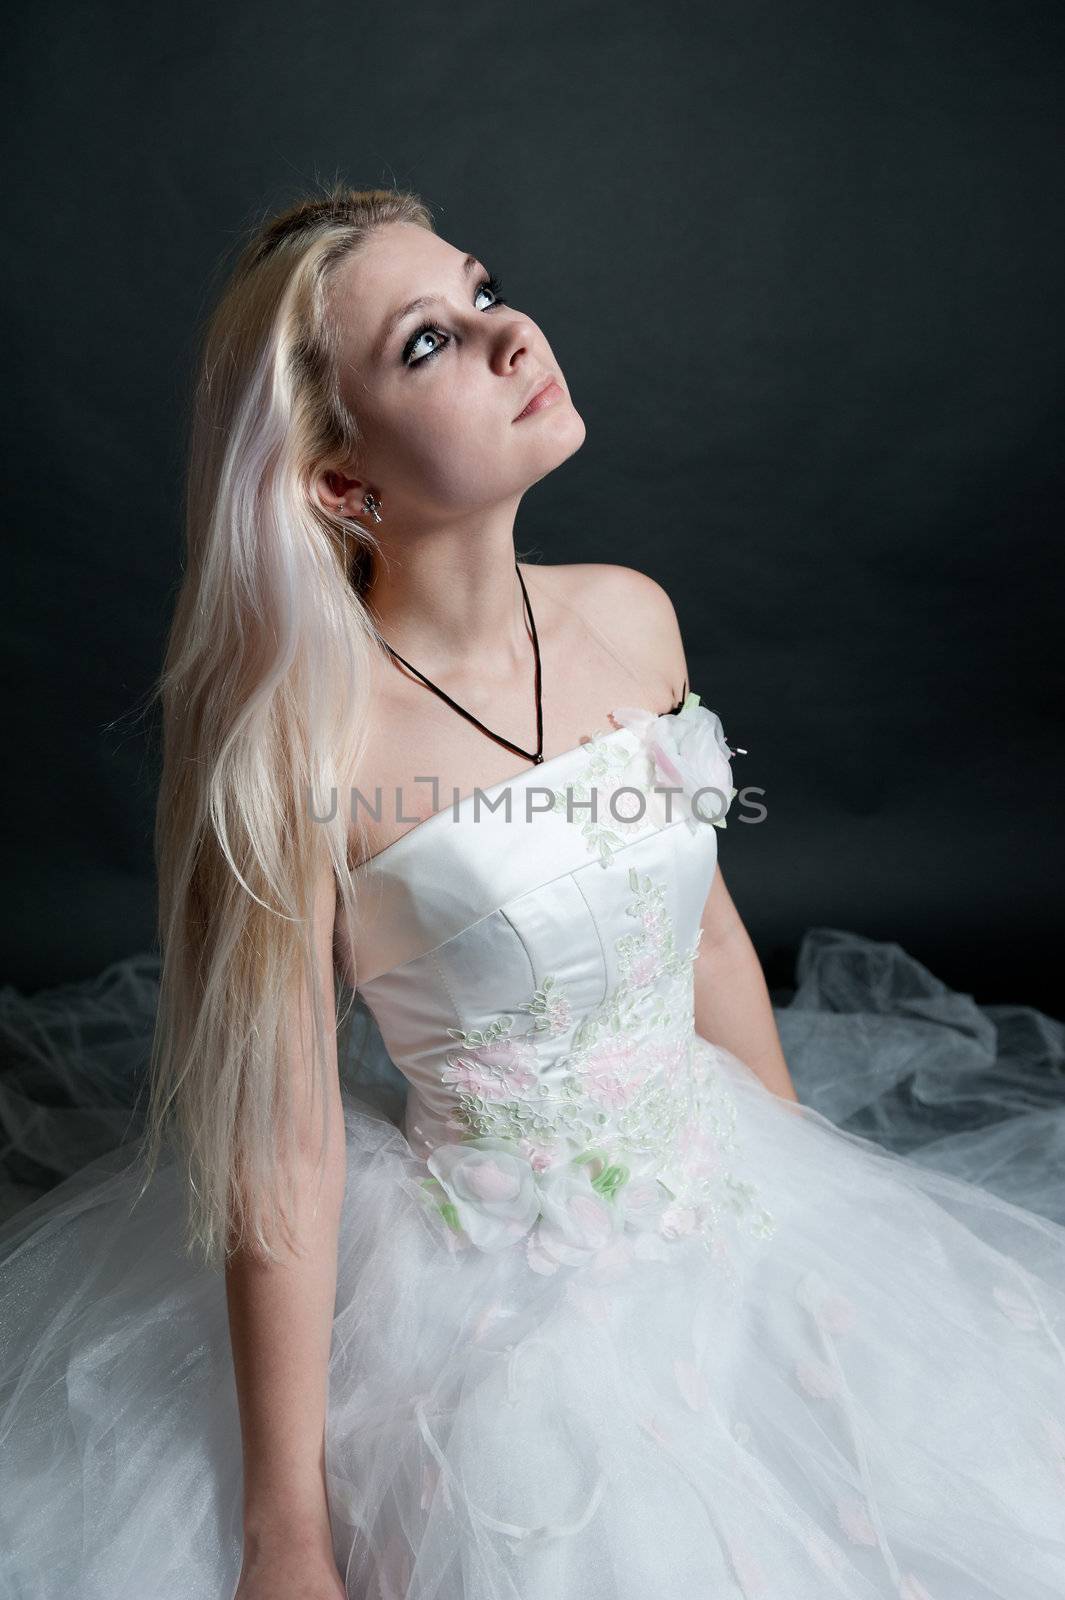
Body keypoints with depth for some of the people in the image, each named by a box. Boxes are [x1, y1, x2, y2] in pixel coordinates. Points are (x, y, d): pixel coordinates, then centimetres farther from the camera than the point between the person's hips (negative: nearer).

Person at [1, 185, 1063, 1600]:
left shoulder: (631, 616, -6)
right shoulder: (298, 737, -23)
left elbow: (708, 933, 5)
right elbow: (281, 1155, -18)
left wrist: (818, 1190, 14)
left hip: (737, 1212, 6)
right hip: (501, 1305, -5)